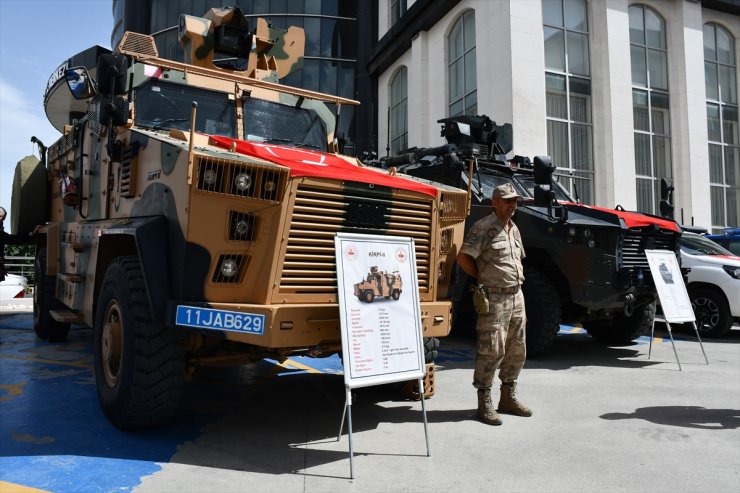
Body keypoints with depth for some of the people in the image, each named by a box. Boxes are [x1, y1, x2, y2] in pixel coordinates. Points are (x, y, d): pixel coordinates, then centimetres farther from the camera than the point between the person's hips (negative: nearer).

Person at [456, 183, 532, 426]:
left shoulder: (514, 229, 15)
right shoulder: (484, 227, -12)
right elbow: (463, 258, -17)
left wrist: (516, 279, 13)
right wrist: (485, 278, -5)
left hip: (517, 296, 9)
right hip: (494, 298, -8)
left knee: (517, 350, 14)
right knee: (491, 351, -5)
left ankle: (508, 398, 27)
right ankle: (484, 403, 6)